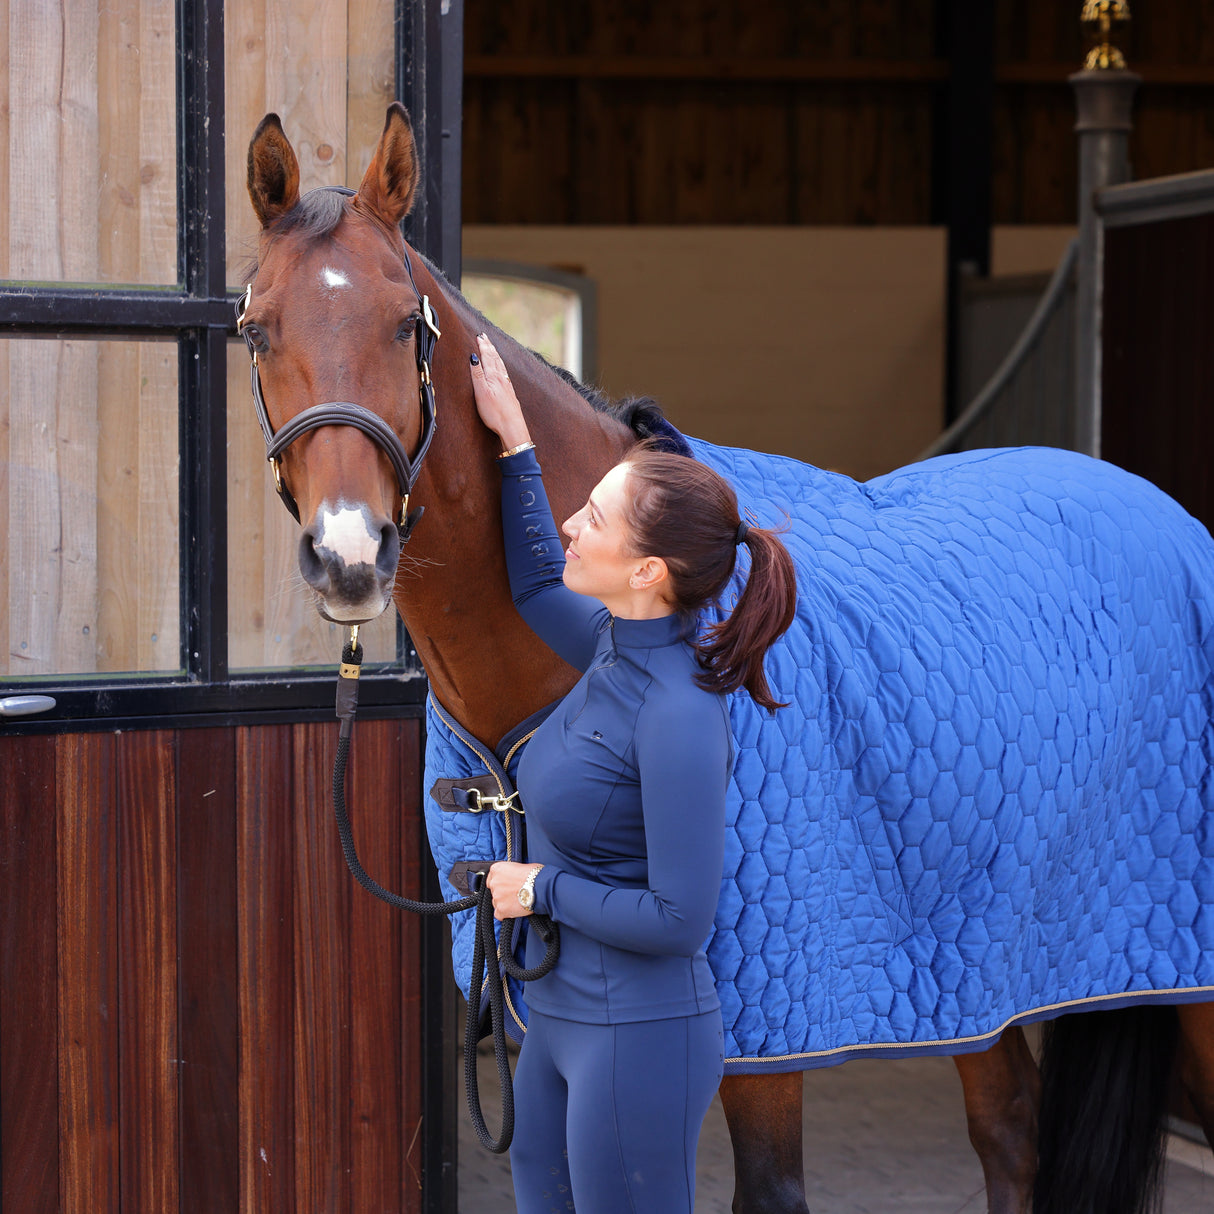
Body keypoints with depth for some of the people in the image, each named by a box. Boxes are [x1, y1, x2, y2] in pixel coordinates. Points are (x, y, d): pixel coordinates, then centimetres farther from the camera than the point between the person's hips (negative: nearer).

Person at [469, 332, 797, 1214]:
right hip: (561, 1018, 9)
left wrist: (540, 889, -13)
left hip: (639, 1037, -9)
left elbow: (679, 920, -24)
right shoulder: (619, 648, 1)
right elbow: (537, 588, 24)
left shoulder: (680, 717, -24)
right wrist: (512, 440, 19)